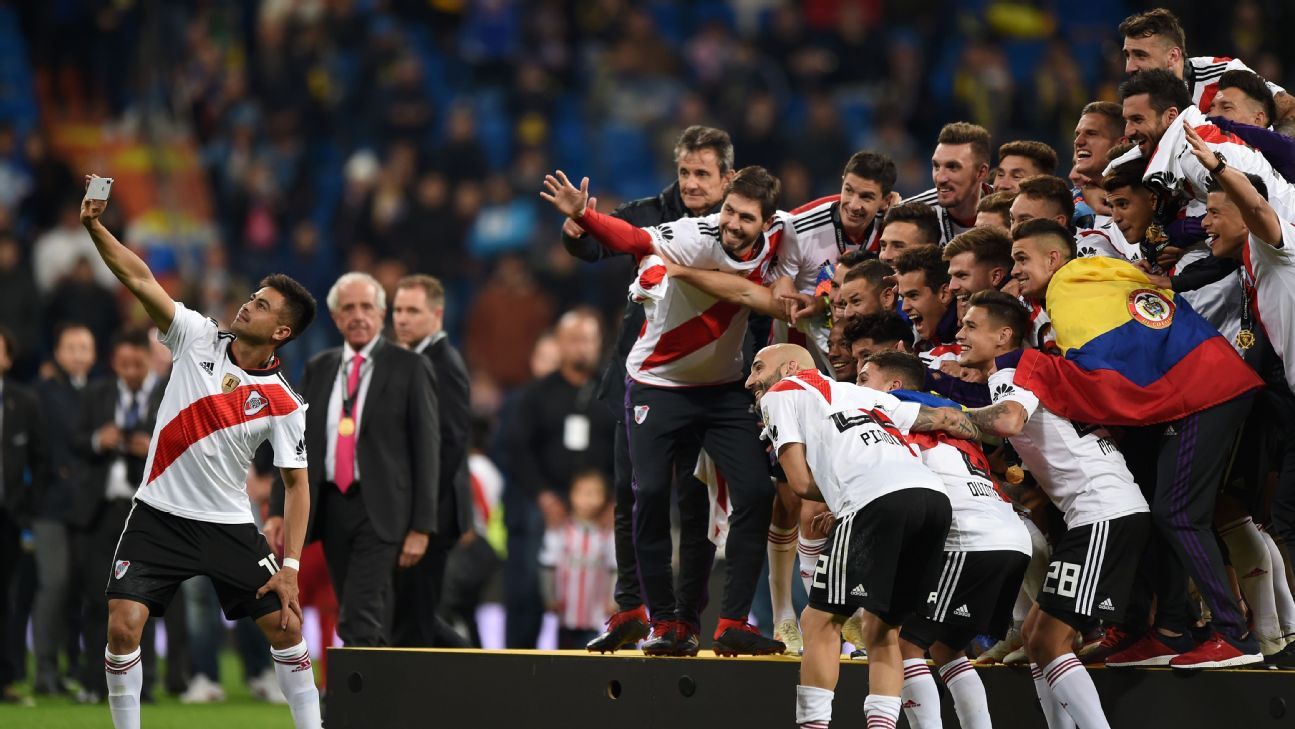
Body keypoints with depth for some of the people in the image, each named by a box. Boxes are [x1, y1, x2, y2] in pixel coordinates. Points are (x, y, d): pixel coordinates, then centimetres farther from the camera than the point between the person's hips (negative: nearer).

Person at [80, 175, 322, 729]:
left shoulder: (283, 405, -8)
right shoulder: (198, 337, -4)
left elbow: (297, 486, -4)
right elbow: (140, 279, -11)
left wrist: (290, 567, -13)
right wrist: (93, 226, -24)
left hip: (229, 526, 0)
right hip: (158, 517, 0)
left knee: (284, 625, -2)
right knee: (122, 628, -13)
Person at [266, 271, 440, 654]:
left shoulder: (409, 368, -1)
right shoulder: (318, 369, 13)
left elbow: (427, 448, -3)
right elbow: (297, 443, 14)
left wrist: (421, 527, -9)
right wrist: (279, 510, 4)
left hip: (380, 510, -5)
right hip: (330, 505, 5)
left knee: (360, 621, -15)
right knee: (371, 625, 9)